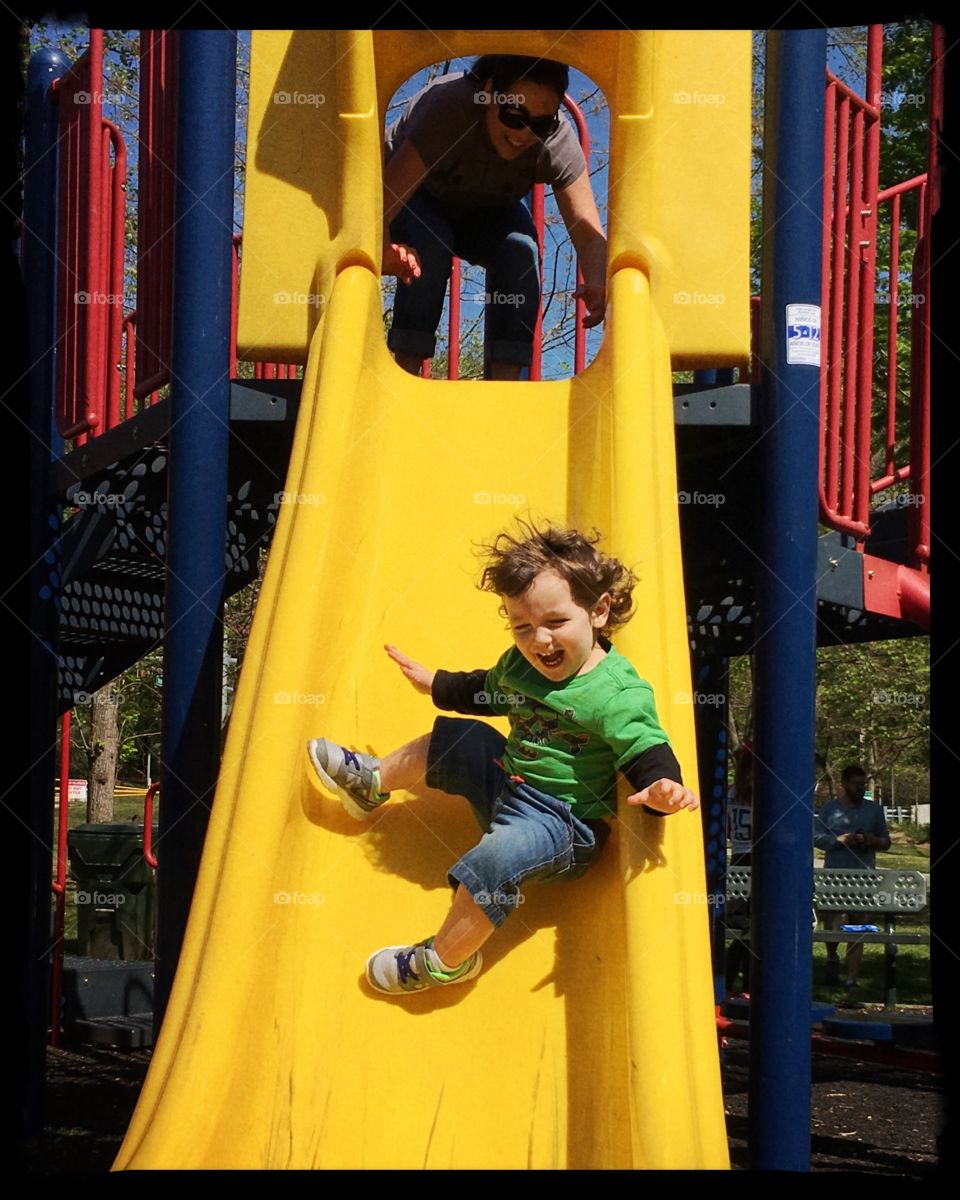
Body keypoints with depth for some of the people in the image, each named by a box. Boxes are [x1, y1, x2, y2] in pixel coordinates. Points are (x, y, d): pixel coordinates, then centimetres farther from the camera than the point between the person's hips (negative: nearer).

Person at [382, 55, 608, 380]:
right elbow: (386, 196, -48)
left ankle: (506, 381, -23)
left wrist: (597, 283, -55)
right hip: (415, 201, -3)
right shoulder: (449, 106, -41)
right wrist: (384, 248, -70)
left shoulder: (557, 141, -29)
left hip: (484, 213, 3)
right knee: (429, 242, -34)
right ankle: (406, 373, -28)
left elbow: (589, 233, -32)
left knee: (521, 249, -27)